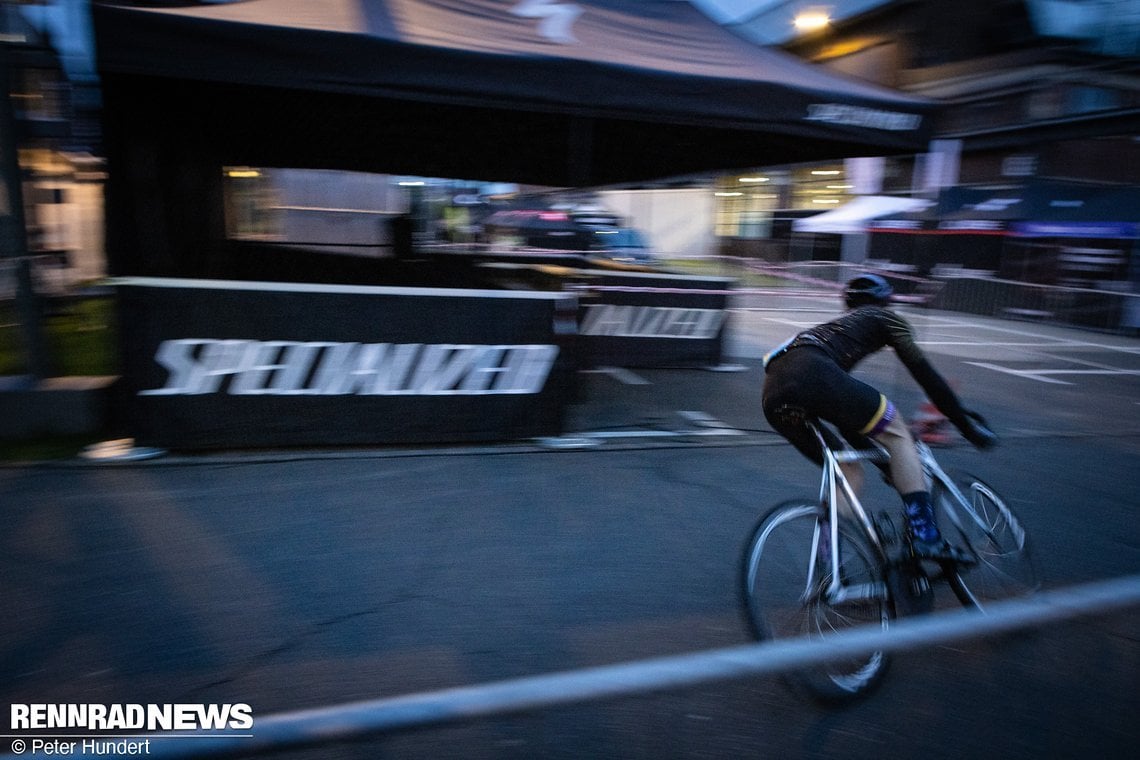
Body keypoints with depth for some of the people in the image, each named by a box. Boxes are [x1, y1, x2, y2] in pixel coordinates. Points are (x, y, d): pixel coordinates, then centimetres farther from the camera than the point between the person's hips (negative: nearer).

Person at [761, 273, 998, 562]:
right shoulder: (883, 317, 25)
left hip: (773, 397, 7)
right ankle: (924, 535, -3)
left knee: (848, 473, 19)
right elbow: (924, 373, 16)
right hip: (810, 375, -7)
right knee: (897, 433, 8)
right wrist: (966, 422, 22)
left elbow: (845, 412, 43)